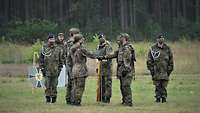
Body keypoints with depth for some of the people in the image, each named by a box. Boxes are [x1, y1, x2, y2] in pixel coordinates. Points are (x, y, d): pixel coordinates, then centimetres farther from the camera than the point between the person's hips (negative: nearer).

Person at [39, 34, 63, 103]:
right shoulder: (44, 49, 3)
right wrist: (42, 69, -1)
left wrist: (59, 69, 3)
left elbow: (60, 60, 10)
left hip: (55, 71, 1)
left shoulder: (58, 49, 6)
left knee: (54, 86, 3)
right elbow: (41, 60, 5)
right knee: (47, 86, -1)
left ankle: (54, 98, 9)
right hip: (47, 71, -1)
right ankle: (48, 98, 6)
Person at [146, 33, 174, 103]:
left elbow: (171, 60, 9)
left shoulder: (167, 49, 6)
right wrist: (151, 70, -2)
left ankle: (164, 97, 9)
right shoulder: (153, 49, 2)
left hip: (165, 71, 1)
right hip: (156, 71, -1)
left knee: (164, 85, 1)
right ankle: (158, 98, 6)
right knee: (157, 85, -1)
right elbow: (149, 61, 4)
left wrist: (169, 70, 4)